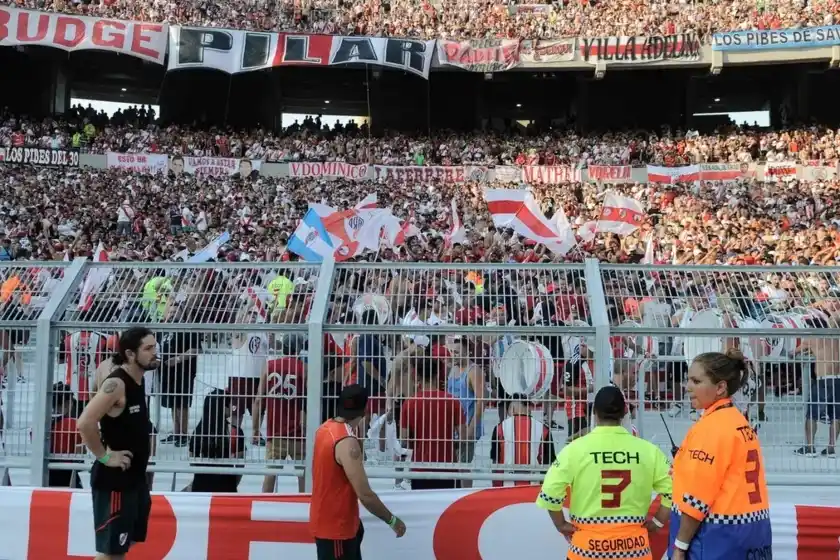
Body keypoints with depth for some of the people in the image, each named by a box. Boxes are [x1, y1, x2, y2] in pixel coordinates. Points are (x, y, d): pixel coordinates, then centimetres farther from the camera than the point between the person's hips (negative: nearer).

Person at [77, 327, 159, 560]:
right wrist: (105, 457, -20)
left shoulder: (138, 380, 8)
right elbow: (85, 423, -29)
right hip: (113, 480, -9)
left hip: (134, 477, 9)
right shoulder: (116, 384, -20)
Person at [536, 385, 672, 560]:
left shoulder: (576, 448, -9)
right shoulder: (647, 449, -4)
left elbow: (549, 492, -13)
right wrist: (658, 521, 9)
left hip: (588, 545, -1)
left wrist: (561, 524, 2)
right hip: (633, 545, 1)